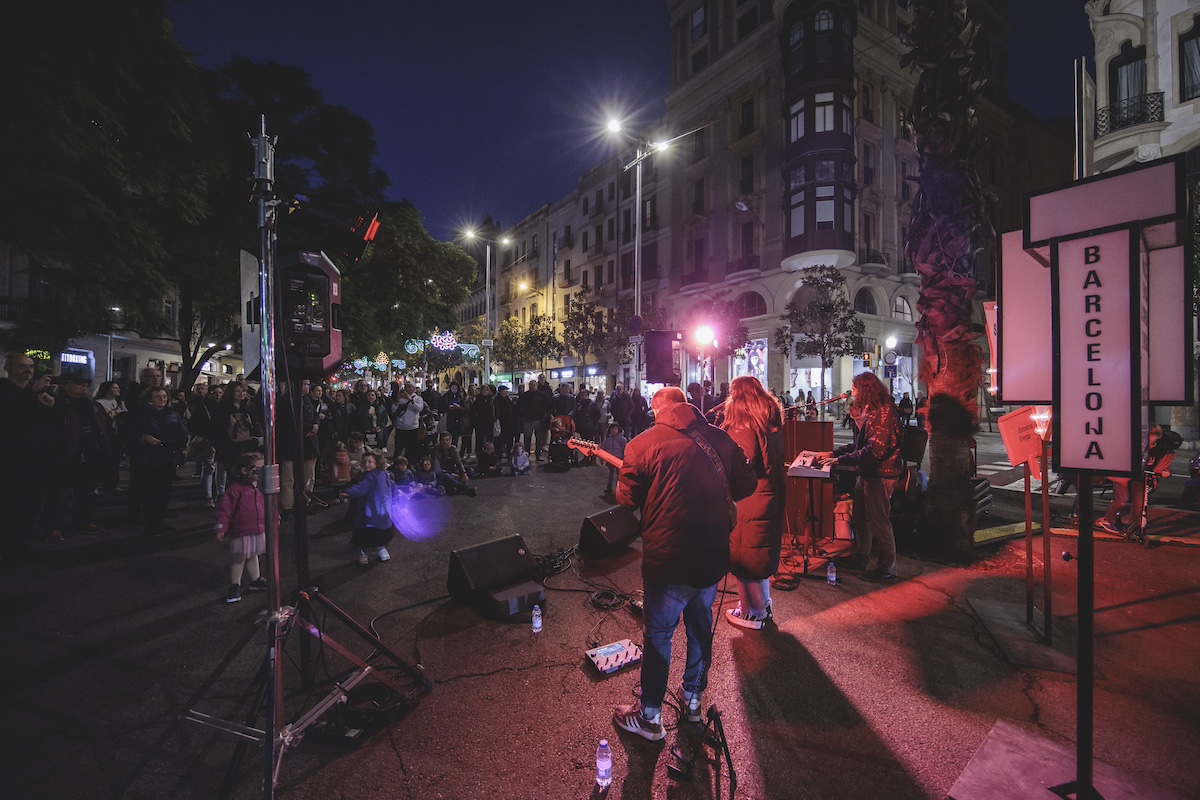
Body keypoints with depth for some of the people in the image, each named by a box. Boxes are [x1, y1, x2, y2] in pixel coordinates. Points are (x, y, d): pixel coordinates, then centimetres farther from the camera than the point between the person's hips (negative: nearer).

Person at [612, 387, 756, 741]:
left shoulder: (643, 445, -12)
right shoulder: (721, 439, -1)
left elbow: (627, 499, -5)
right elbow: (745, 487, 7)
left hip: (668, 560, -4)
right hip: (714, 556, 5)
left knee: (658, 636, 13)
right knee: (701, 627, 24)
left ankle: (649, 717, 29)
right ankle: (693, 698, 44)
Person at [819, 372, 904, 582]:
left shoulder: (883, 413, -21)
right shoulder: (870, 411, 13)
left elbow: (874, 450, -28)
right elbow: (860, 444, 17)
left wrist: (841, 460, -25)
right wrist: (834, 453, 8)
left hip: (880, 475, -10)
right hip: (867, 473, 10)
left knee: (879, 521, 0)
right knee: (861, 518, 18)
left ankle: (887, 568, 15)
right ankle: (859, 558, 32)